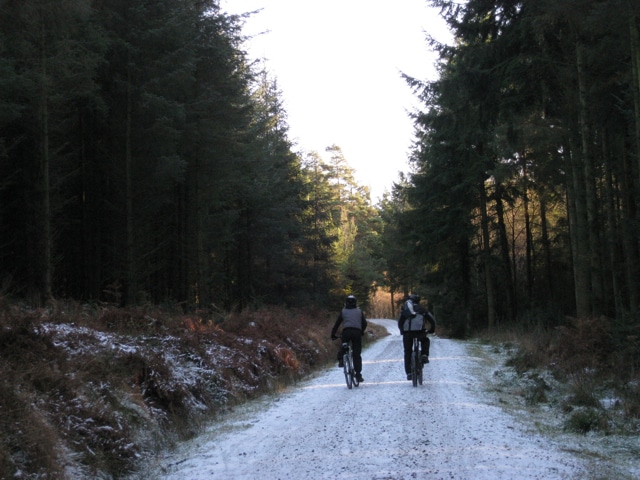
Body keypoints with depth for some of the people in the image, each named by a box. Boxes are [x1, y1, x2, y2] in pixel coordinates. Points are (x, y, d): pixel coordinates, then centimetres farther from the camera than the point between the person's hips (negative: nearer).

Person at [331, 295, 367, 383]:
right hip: (357, 332, 0)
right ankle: (358, 375, -3)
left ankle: (341, 360, 1)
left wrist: (333, 335, 17)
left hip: (346, 332, 0)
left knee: (343, 347, 28)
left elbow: (337, 323, 11)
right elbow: (364, 323, 13)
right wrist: (361, 332, 29)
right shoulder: (359, 311, 18)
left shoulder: (343, 312, 16)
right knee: (357, 354, 2)